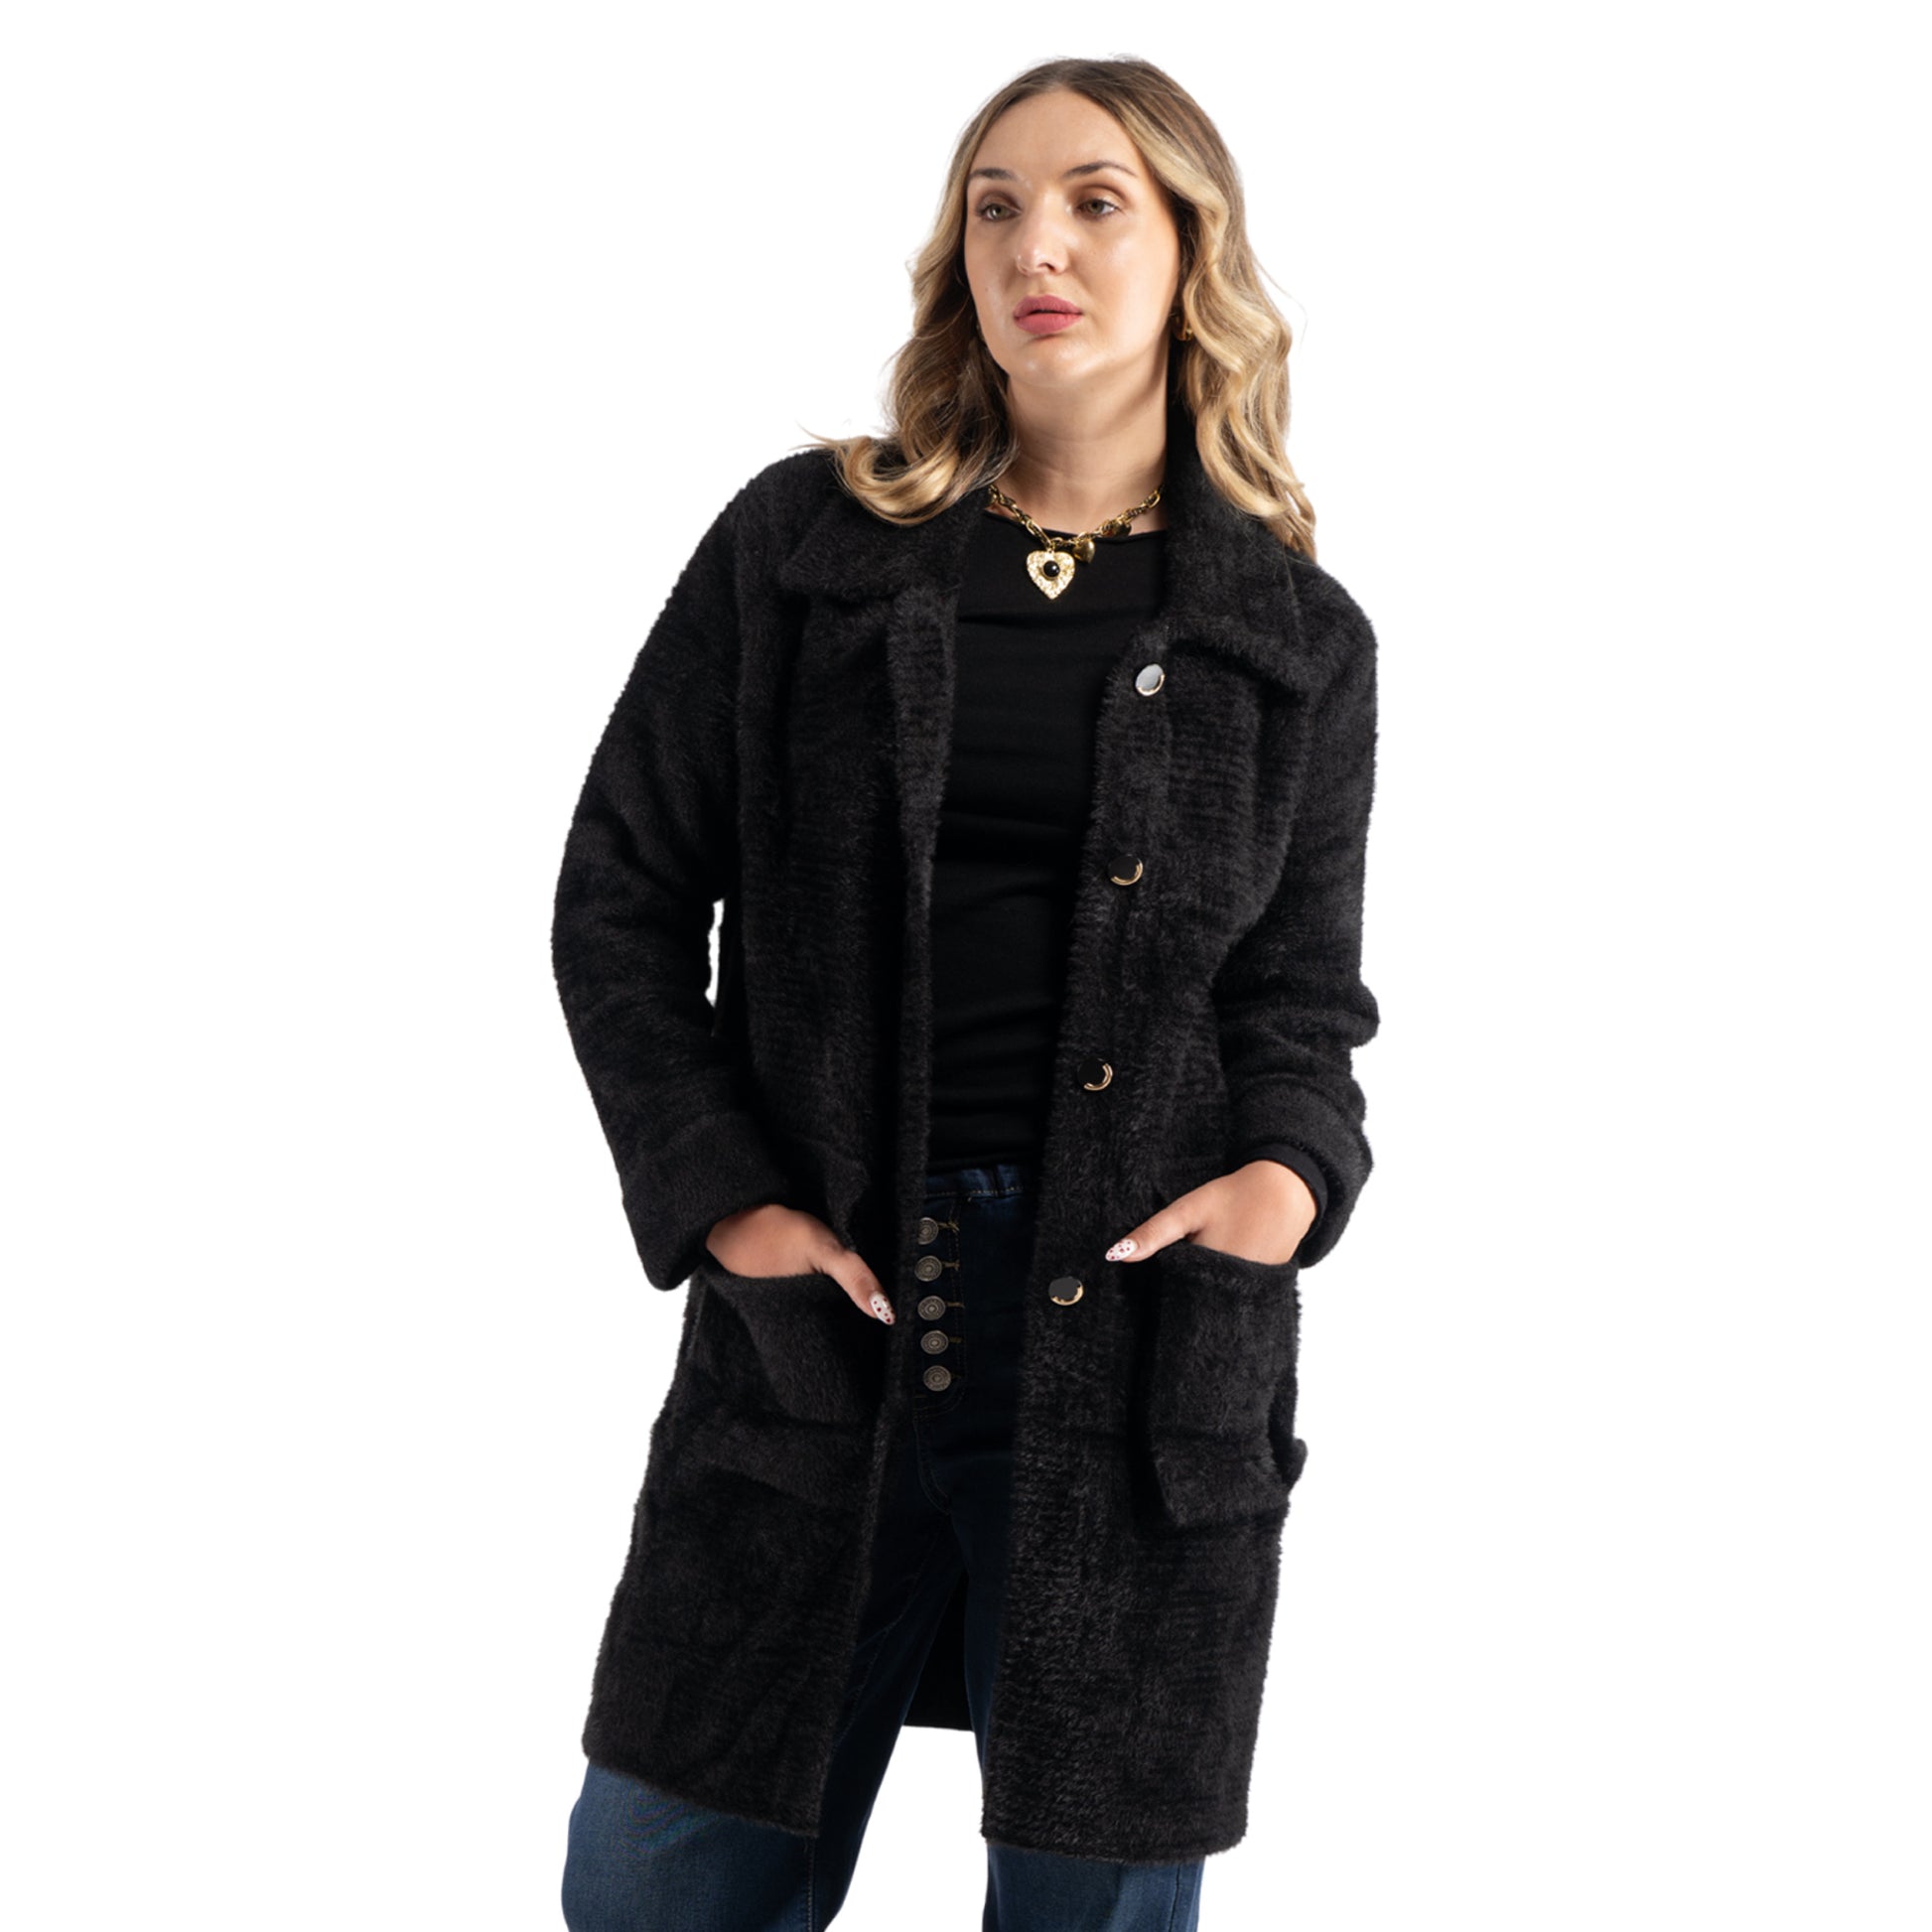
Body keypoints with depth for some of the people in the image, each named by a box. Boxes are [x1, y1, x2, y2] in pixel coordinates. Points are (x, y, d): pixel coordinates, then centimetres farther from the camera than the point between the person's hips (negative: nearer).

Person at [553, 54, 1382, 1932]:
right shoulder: (801, 544, 5)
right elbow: (620, 893, 6)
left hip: (1137, 1337, 0)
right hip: (816, 1304, 1)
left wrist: (1292, 1169, -9)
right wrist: (717, 1195, -6)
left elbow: (1303, 987, 12)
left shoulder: (1298, 636, 7)